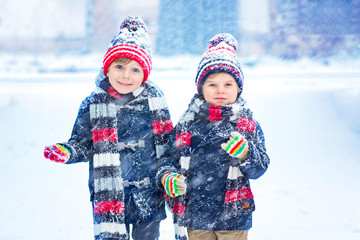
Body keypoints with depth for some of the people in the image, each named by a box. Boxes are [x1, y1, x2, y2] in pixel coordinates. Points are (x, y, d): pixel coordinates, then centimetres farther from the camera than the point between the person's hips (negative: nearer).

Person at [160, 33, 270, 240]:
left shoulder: (249, 125, 0)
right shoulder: (188, 124, 3)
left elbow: (259, 170, -2)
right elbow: (173, 159, 11)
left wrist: (245, 154, -22)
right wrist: (167, 177, -9)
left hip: (233, 217, -1)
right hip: (195, 215, 2)